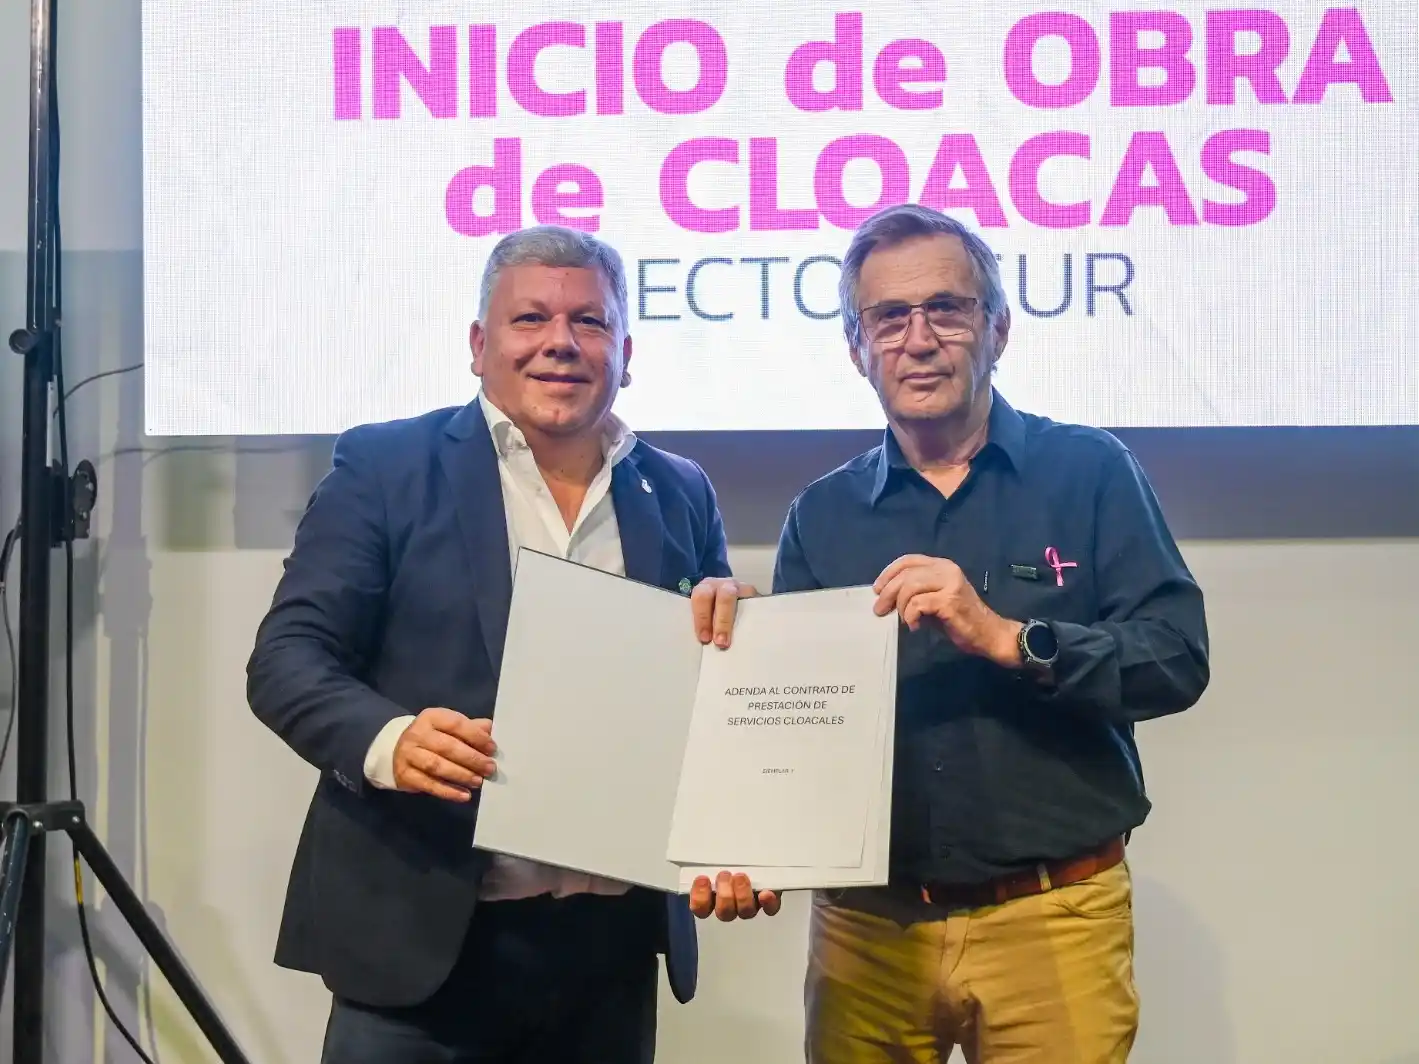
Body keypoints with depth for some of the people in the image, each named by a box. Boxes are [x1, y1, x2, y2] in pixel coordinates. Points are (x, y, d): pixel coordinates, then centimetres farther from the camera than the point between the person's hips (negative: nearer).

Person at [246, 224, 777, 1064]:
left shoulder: (681, 496, 10)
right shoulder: (385, 465, 0)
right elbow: (288, 656, -5)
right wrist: (389, 741, -23)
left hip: (610, 946, 4)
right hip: (423, 935, -3)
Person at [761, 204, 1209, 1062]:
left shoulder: (1090, 474, -1)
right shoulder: (822, 517, 7)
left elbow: (1179, 659, -10)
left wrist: (1005, 636, -23)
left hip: (1054, 922, -2)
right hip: (868, 927, 3)